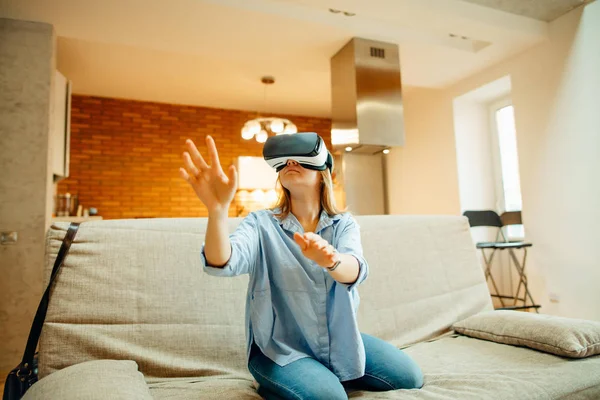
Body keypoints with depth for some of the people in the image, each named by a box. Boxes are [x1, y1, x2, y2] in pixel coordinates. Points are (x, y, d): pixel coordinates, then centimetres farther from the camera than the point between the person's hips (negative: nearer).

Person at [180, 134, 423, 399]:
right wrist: (217, 210, -53)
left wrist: (330, 259, -52)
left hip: (339, 340, 4)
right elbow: (223, 263, -31)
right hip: (280, 347, -3)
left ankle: (331, 373, 16)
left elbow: (355, 270, -27)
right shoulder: (261, 224, -11)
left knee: (410, 377, -2)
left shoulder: (344, 225, -5)